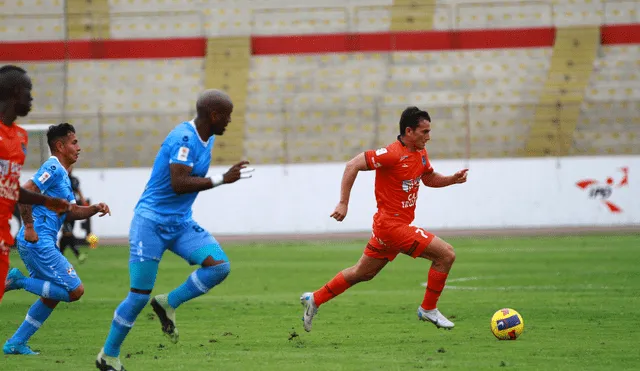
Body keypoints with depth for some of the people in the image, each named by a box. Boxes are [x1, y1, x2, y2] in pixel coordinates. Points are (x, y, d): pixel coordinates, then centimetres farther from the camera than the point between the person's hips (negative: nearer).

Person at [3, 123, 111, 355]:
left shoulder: (62, 174, 21)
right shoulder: (53, 168, -10)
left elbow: (72, 212, 23)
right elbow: (24, 192, -21)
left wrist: (95, 209, 7)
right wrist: (29, 227, -21)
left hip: (42, 243, 10)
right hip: (38, 242, -10)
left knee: (52, 296, 18)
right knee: (75, 290, -11)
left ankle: (16, 343, 19)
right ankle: (20, 281, -6)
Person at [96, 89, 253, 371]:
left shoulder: (206, 139, 8)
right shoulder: (184, 138, -20)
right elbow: (178, 184, -29)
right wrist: (222, 179, -28)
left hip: (181, 224, 8)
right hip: (151, 222, -8)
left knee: (219, 266, -14)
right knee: (140, 295, -5)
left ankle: (168, 304, 5)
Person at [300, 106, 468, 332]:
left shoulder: (420, 154, 8)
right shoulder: (393, 154, -19)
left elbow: (430, 179, 25)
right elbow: (353, 165, -18)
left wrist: (453, 179, 5)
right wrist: (343, 203, -21)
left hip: (387, 225, 10)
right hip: (392, 224, -10)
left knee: (363, 273, 21)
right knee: (446, 254, -11)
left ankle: (314, 299, 30)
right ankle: (428, 310, 0)